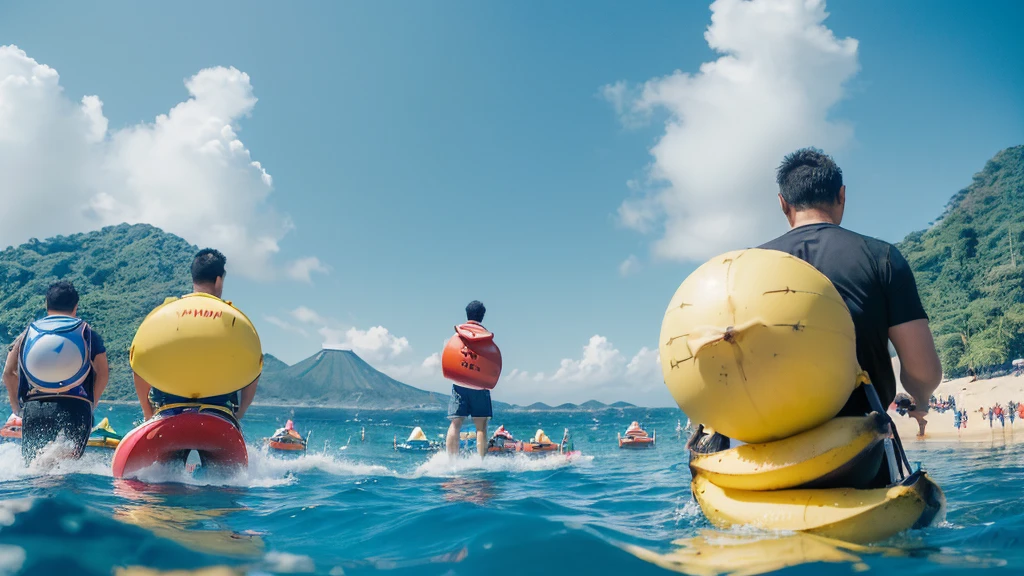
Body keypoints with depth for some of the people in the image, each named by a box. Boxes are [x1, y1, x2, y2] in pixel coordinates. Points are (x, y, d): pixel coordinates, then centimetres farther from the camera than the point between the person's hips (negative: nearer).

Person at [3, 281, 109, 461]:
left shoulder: (28, 332, 18)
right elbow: (103, 374, 5)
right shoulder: (87, 332, 14)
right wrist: (91, 404, 15)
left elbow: (8, 374, 10)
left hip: (33, 408, 1)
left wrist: (16, 406, 20)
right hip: (76, 407, -1)